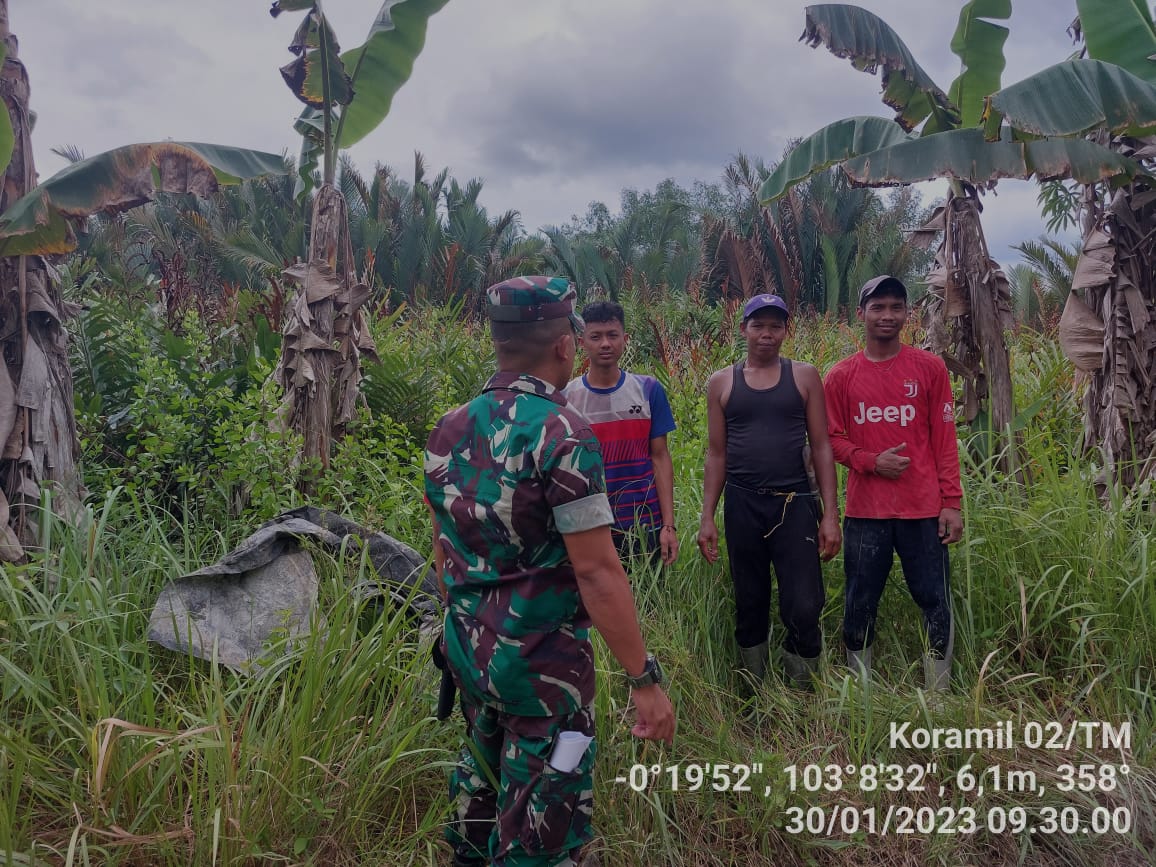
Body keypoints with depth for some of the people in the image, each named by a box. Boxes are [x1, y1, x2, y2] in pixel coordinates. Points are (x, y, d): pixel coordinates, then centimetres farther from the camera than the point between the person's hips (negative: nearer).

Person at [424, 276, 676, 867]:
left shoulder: (448, 431, 2)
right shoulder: (562, 433, -20)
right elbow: (596, 571, -23)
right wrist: (645, 680, -16)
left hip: (466, 647, 7)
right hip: (541, 659, -7)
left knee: (483, 773, 28)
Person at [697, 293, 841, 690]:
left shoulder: (804, 377, 4)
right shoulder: (722, 382, 6)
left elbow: (821, 447, 3)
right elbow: (716, 455, 8)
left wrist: (831, 514, -3)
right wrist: (707, 518, 3)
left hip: (796, 503, -1)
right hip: (742, 506, 1)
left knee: (804, 608, -6)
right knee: (750, 607, 10)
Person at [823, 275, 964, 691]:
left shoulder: (929, 368, 3)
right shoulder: (841, 375, 4)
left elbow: (945, 439, 2)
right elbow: (832, 438, 7)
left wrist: (951, 502, -2)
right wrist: (871, 461, -11)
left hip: (923, 508, 0)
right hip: (865, 511, 1)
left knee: (935, 602, 3)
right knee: (859, 606, 8)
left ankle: (939, 695, 18)